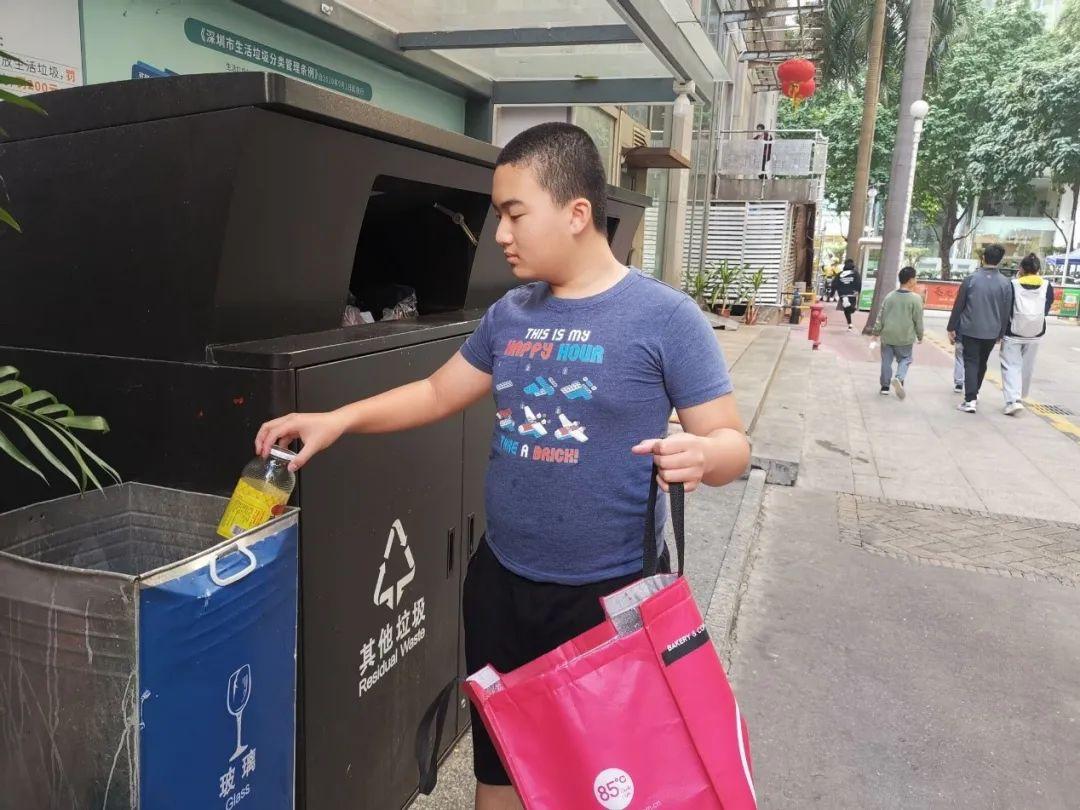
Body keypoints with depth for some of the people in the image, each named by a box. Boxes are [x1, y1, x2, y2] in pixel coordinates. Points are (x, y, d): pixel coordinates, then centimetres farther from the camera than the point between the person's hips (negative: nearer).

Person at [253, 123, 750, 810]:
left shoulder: (665, 316, -13)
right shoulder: (509, 314, 4)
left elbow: (732, 442, -11)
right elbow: (438, 394, 14)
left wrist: (699, 456, -33)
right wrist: (338, 421, 3)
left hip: (612, 593, -5)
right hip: (501, 582, 5)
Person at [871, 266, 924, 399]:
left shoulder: (890, 296, 0)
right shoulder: (916, 298, -11)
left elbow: (881, 316, 3)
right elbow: (918, 320, -6)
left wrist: (876, 330, 11)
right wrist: (920, 335, 6)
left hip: (887, 335, 3)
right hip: (905, 337, -3)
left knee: (886, 361, 11)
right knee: (905, 359, 11)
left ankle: (885, 386, 14)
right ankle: (899, 378, -14)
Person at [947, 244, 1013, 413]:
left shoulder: (971, 279, -9)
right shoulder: (1005, 283, -2)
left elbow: (958, 305, -6)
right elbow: (1006, 311, 4)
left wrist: (952, 327, 2)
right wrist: (1001, 333, 14)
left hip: (970, 329, -3)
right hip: (992, 332, 3)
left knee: (971, 363, 0)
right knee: (982, 363, 19)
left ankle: (970, 400, -11)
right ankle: (974, 393, 34)